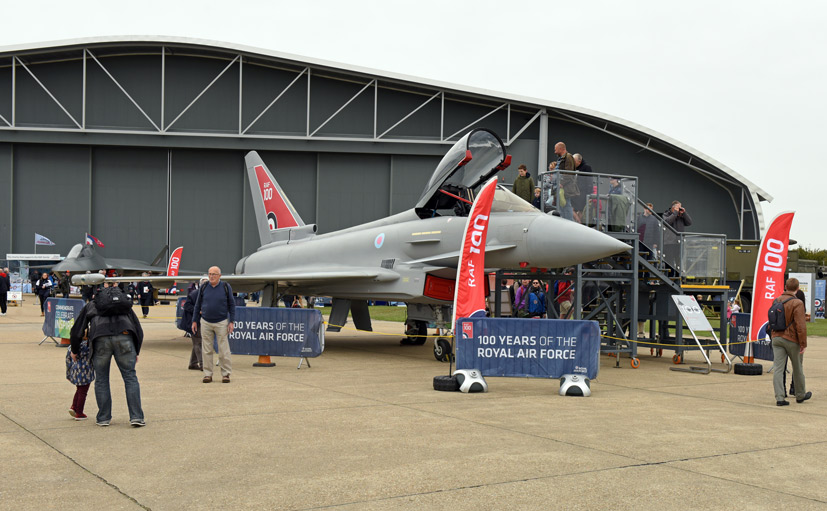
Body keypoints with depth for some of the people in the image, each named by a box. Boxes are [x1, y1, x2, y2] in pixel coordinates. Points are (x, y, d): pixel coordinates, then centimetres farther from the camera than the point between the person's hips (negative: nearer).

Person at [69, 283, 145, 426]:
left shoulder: (90, 305, 31)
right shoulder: (125, 304, 33)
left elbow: (76, 331, 25)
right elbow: (138, 330, 27)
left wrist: (74, 351, 39)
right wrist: (136, 352, 34)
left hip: (100, 339, 0)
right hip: (124, 337, 1)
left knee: (101, 379, 12)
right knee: (130, 377, 6)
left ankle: (103, 418, 17)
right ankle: (136, 417, 0)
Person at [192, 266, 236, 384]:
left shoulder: (226, 287, 0)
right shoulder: (203, 288, 4)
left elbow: (231, 305, 3)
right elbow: (198, 305, 12)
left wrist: (231, 322, -3)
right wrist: (194, 321, 9)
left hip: (221, 323, -2)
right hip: (205, 323, 2)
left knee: (224, 350, -2)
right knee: (206, 350, 4)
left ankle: (226, 374, 5)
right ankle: (208, 374, 10)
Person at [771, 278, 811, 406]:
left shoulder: (776, 301, 5)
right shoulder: (797, 303, -15)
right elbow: (801, 325, -18)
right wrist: (803, 343, -13)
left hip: (777, 338, 4)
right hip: (792, 340, -4)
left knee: (778, 369, 0)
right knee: (797, 368, 13)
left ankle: (779, 397, -6)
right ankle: (800, 395, 28)